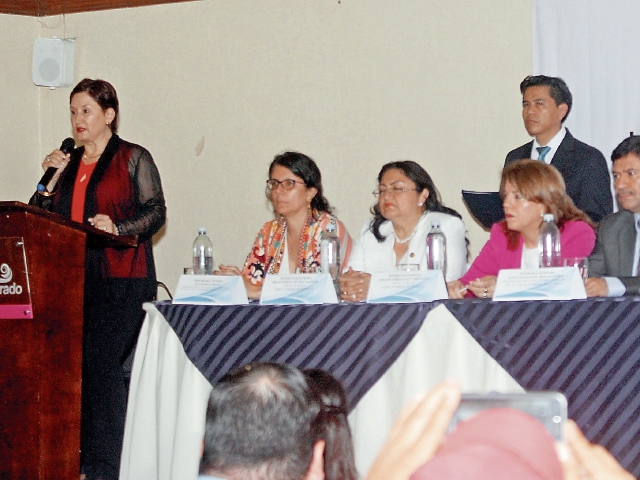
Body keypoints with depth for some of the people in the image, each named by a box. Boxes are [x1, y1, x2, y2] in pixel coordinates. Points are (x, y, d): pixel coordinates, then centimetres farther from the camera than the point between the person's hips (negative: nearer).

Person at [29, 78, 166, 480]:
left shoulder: (134, 159, 3)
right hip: (72, 278, 6)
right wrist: (52, 177, 3)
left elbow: (155, 211, -4)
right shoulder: (69, 162, 19)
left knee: (102, 362, -12)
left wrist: (117, 228, -19)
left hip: (121, 281, -6)